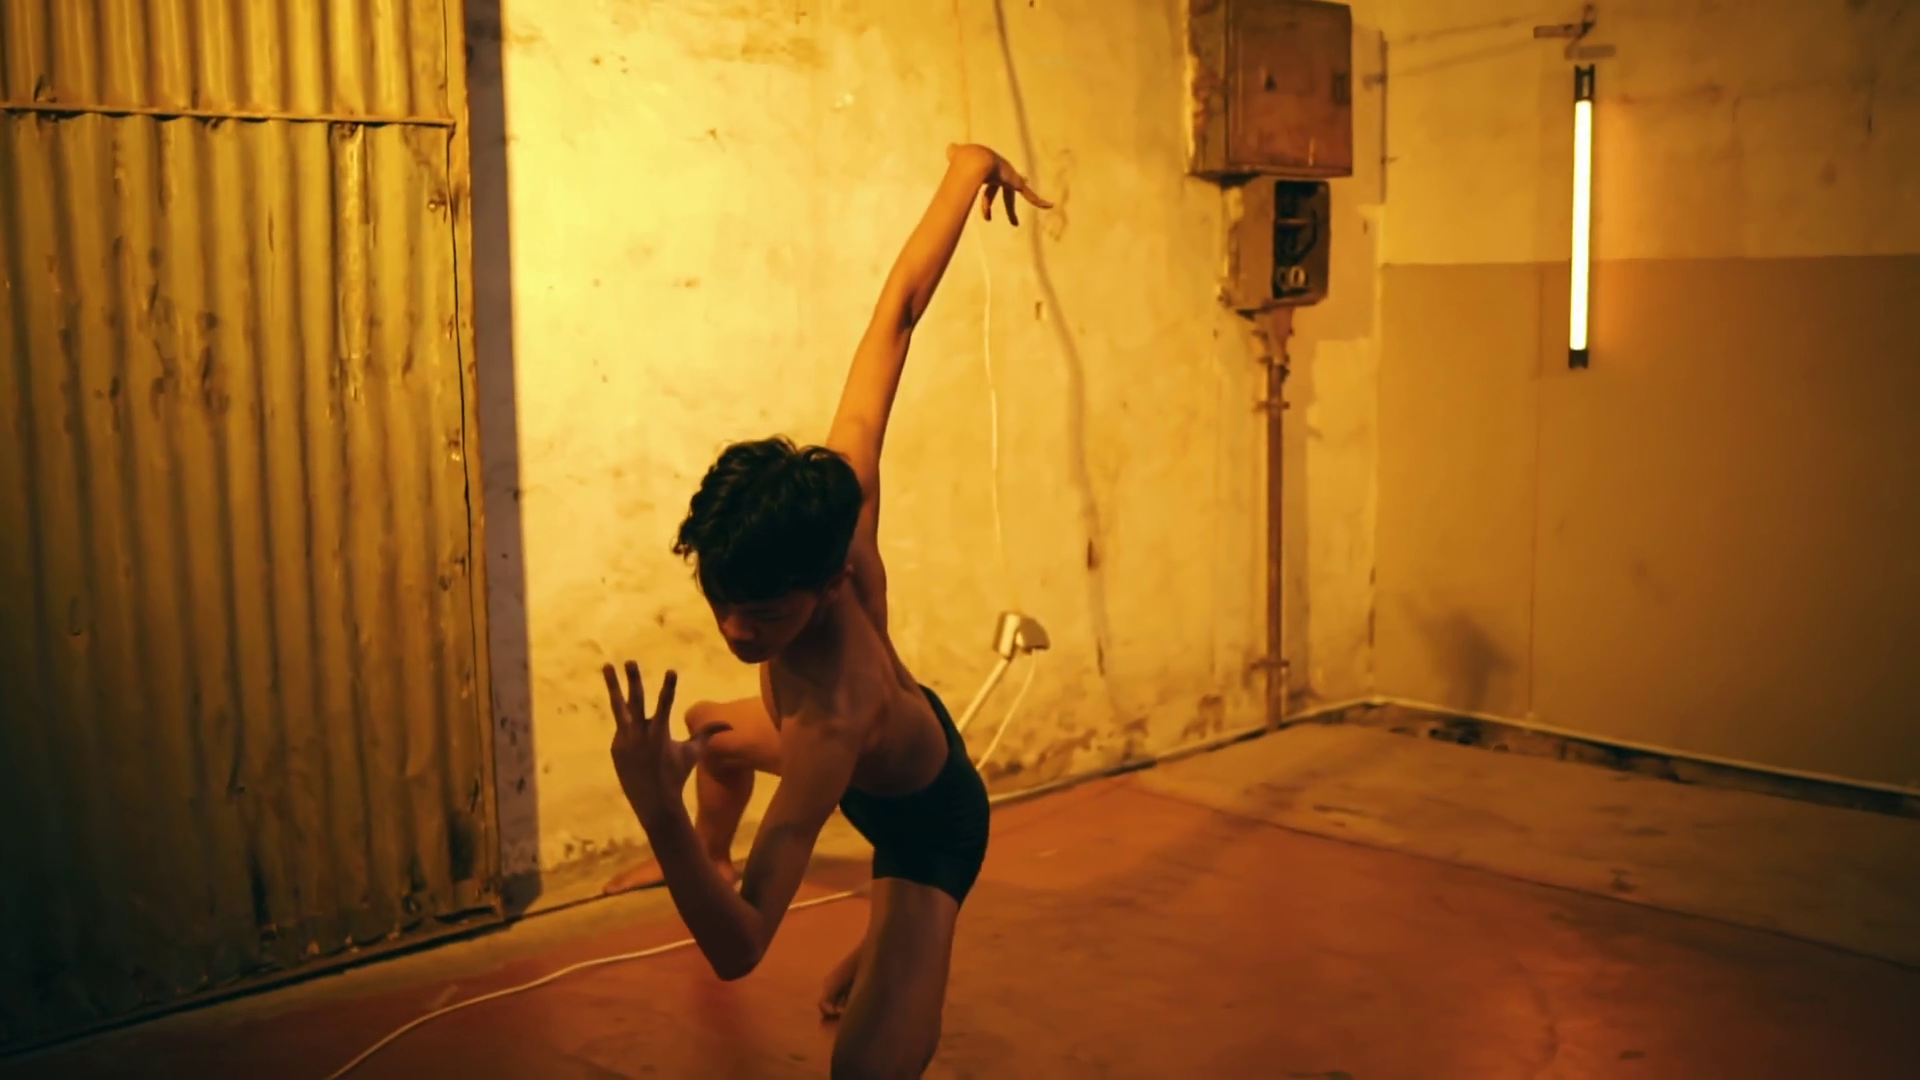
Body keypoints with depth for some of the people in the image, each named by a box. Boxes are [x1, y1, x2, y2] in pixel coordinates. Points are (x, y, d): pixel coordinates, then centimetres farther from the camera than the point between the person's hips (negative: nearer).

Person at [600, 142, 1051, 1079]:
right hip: (908, 733, 8)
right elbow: (899, 309, -23)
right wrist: (966, 172, -10)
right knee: (708, 729, 35)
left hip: (924, 819, -8)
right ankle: (712, 858, 66)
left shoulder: (830, 717, -48)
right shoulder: (837, 487, -34)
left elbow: (738, 950, -48)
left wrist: (658, 813, -63)